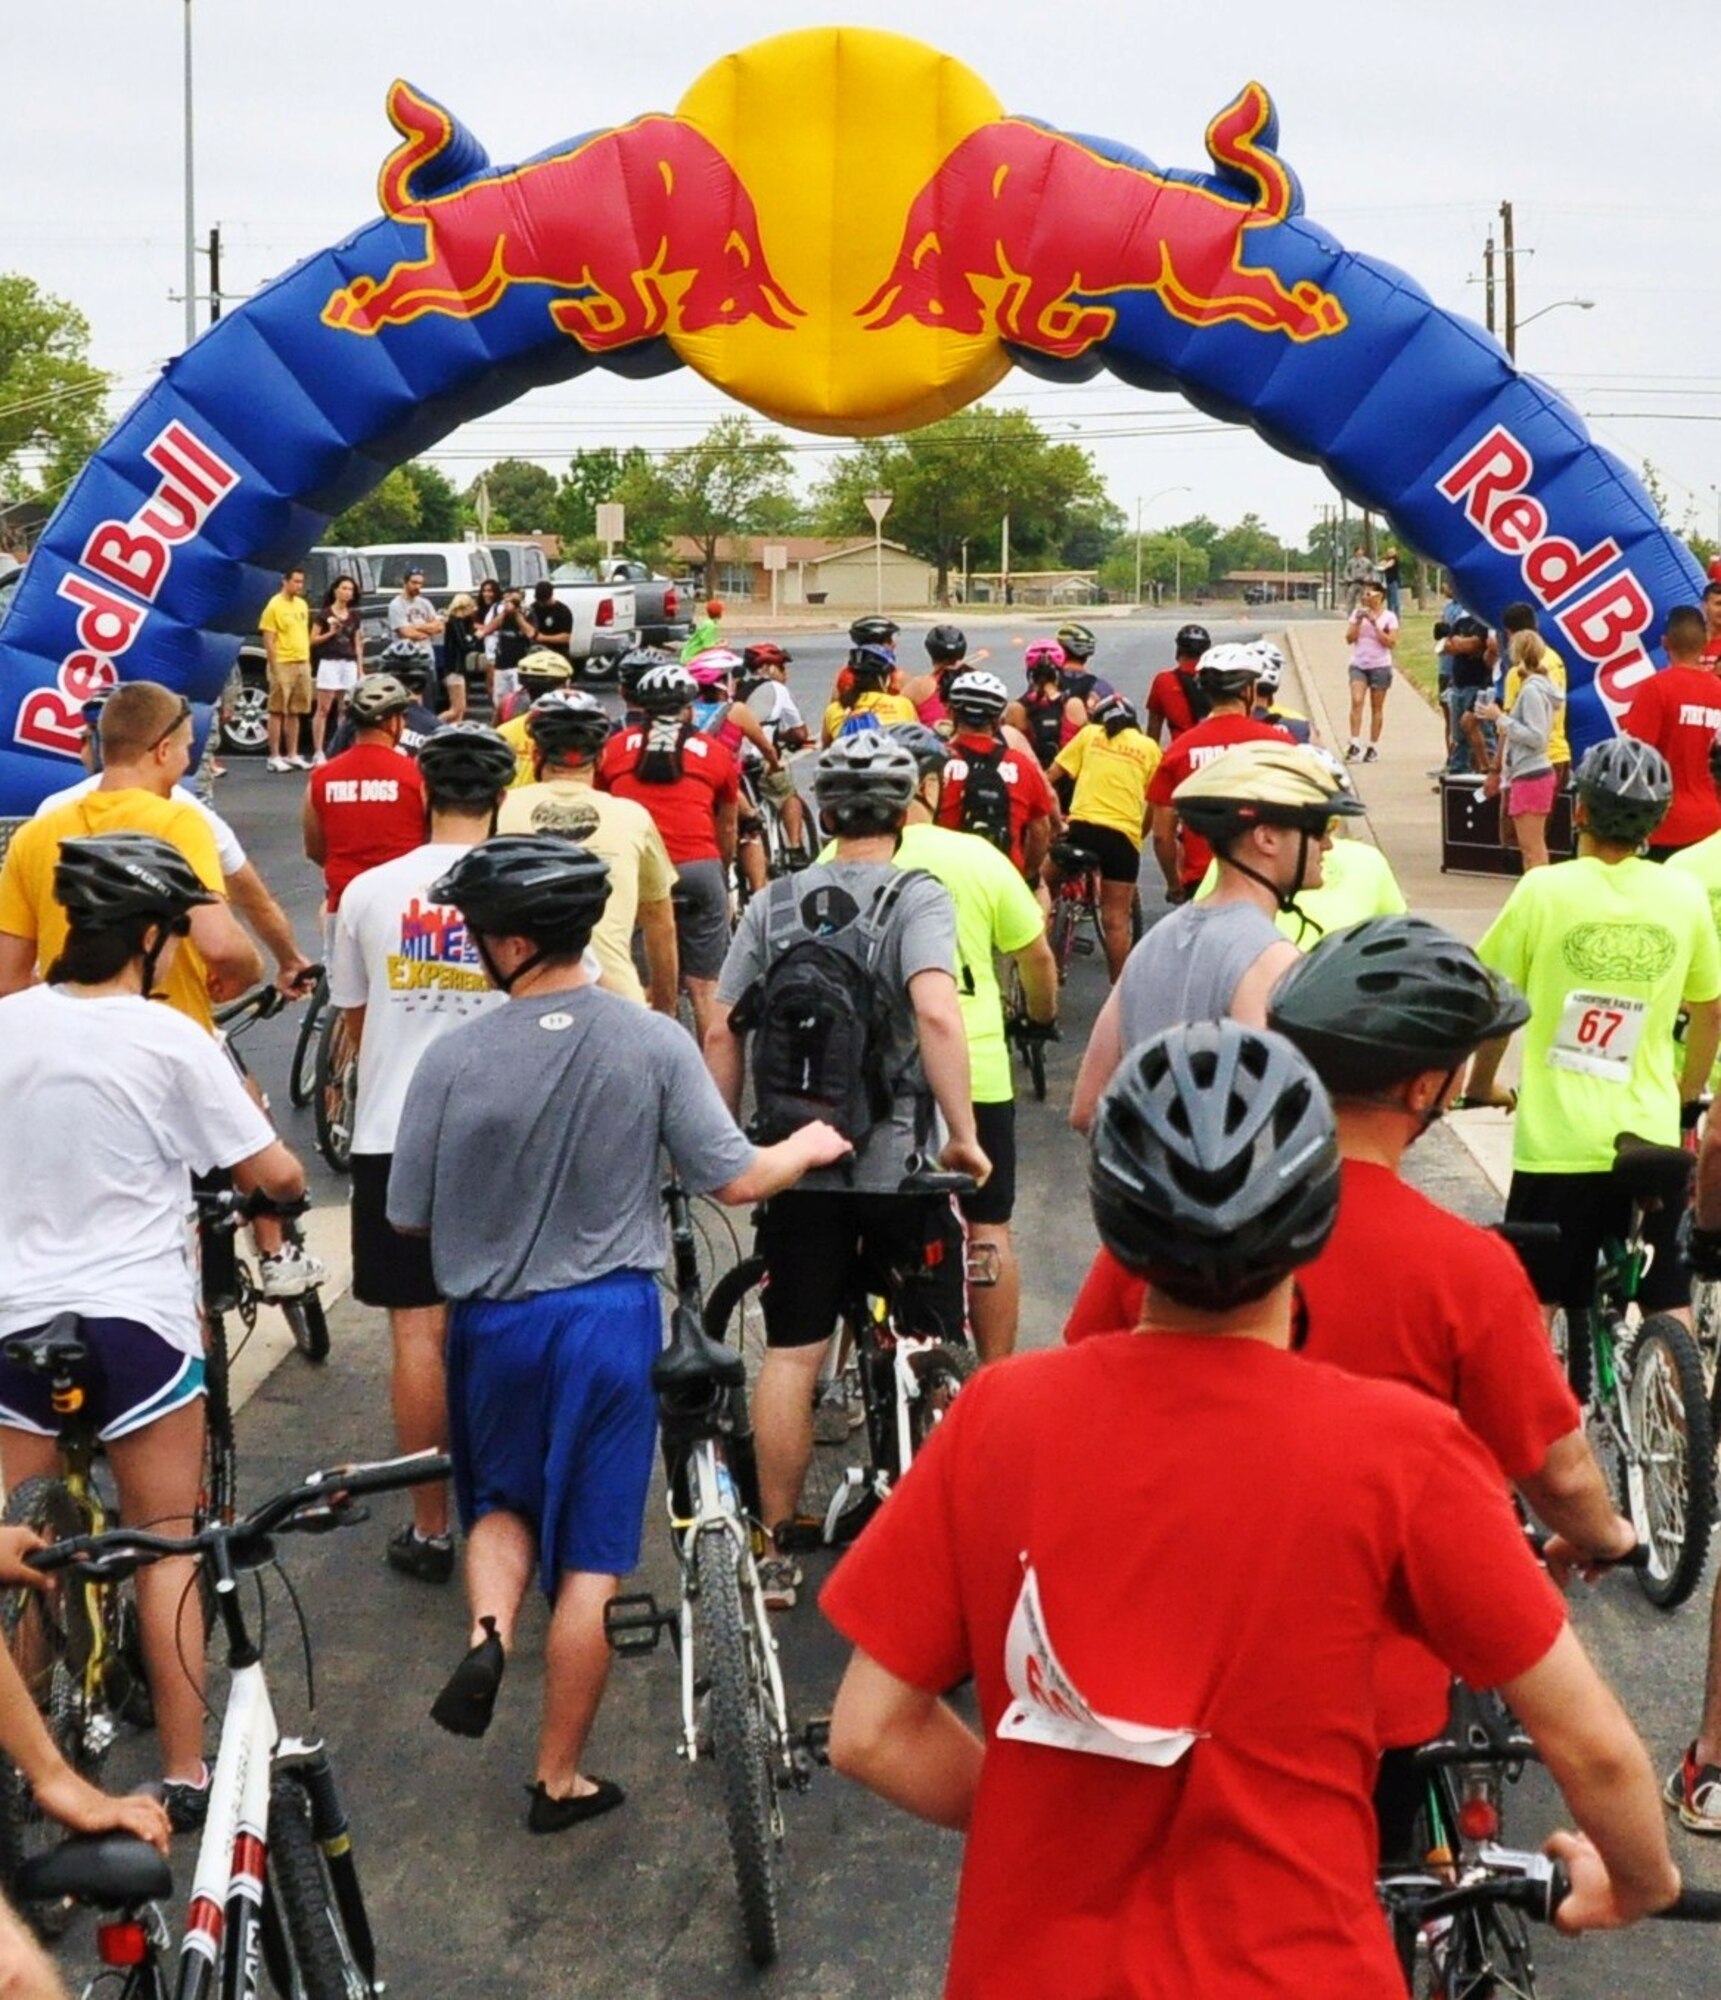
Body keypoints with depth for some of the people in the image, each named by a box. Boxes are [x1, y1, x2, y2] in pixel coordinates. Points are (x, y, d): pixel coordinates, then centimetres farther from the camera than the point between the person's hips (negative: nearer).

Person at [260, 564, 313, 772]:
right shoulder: (274, 606, -9)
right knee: (277, 712, -3)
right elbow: (268, 640, -12)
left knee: (294, 712, 11)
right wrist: (275, 669, -17)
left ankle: (292, 755, 17)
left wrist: (307, 661, 15)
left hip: (302, 664, 7)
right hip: (283, 664, -7)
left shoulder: (302, 605, 13)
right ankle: (274, 757, 0)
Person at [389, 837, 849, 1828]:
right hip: (612, 1316, 0)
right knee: (591, 1559, 9)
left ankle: (489, 1630, -2)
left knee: (504, 1499, 26)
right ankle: (562, 1779, 17)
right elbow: (736, 1181, -7)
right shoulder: (654, 1043, -11)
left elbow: (409, 1218, -5)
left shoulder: (456, 1059, -13)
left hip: (493, 1320, 0)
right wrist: (809, 1148, 13)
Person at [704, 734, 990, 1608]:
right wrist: (964, 1135, -17)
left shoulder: (773, 903, 5)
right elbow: (936, 1013, -24)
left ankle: (776, 1550, 14)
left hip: (795, 1165, 3)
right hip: (899, 1165, -3)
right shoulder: (917, 897, -7)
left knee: (789, 1356, 8)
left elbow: (721, 1030, 3)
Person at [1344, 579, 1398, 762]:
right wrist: (1358, 621, -12)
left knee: (1377, 707, 4)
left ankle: (1373, 747, 10)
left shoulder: (1389, 617, -2)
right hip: (1358, 664, 2)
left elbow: (1391, 642, -11)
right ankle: (1354, 744, -19)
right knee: (1356, 701, -16)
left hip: (1380, 666, -2)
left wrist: (1374, 623, -15)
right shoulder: (1357, 613, 6)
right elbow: (1349, 639, 1)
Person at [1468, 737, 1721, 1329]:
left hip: (1555, 1140, -2)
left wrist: (1481, 1085, 16)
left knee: (1532, 1304, 8)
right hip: (1650, 1136, 2)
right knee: (1669, 1306, 13)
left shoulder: (1544, 890, -9)